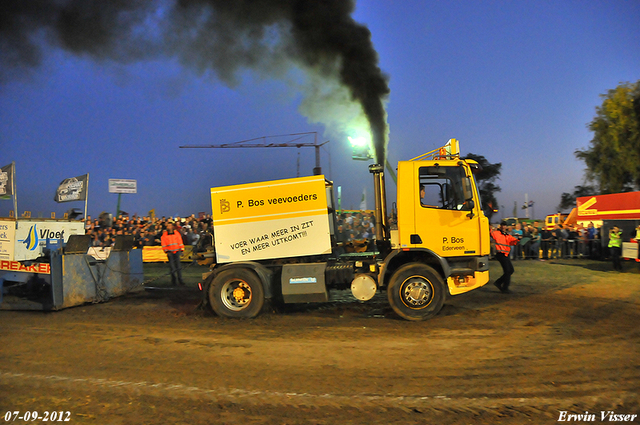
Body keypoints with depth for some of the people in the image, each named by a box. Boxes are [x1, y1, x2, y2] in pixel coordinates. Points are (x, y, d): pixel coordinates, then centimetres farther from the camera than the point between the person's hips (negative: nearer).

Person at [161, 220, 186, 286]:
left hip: (177, 251, 1)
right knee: (172, 266, -1)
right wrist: (166, 251, -5)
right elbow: (163, 244, 4)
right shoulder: (164, 234, 3)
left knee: (178, 266, -3)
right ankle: (173, 280, 13)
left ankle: (180, 280, -3)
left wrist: (181, 250, 6)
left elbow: (180, 242, 11)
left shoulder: (177, 233, 7)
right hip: (170, 252, -1)